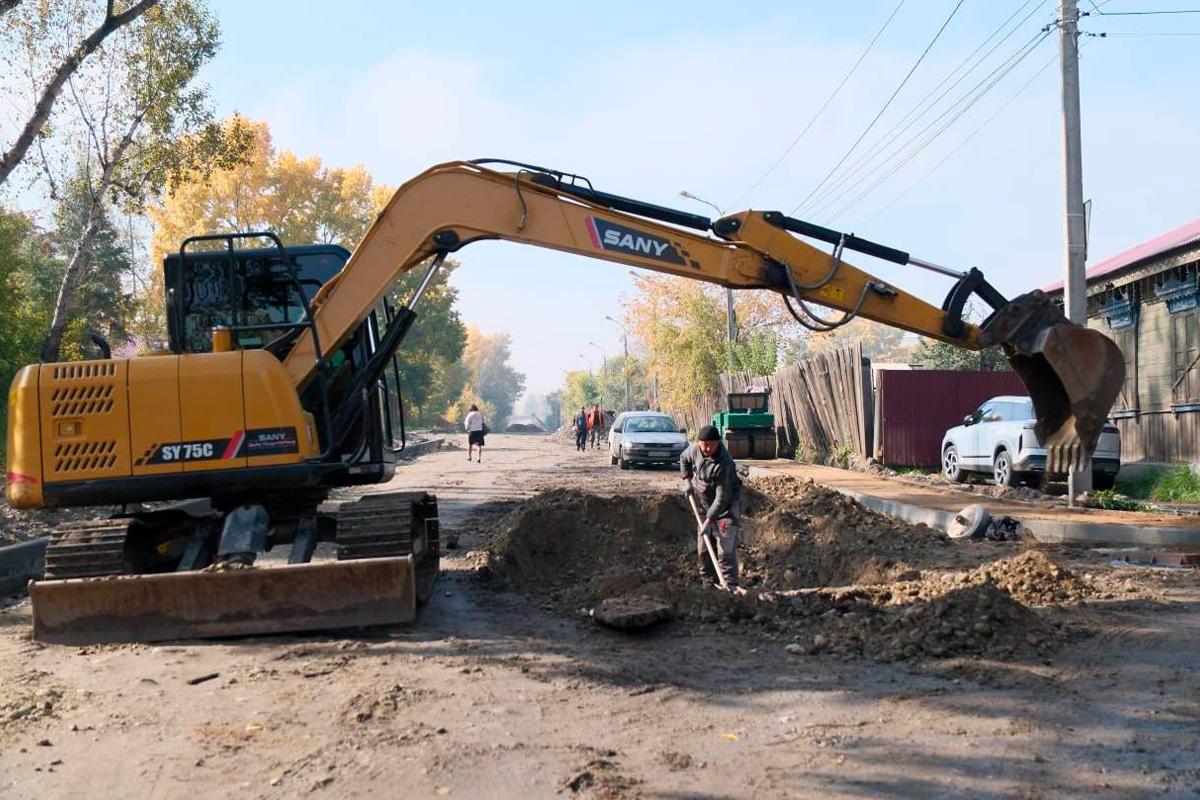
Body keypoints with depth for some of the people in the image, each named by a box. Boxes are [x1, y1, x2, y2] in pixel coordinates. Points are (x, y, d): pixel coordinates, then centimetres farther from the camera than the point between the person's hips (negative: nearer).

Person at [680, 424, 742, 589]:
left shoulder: (724, 463, -31)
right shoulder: (695, 449, -11)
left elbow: (722, 497, -30)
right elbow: (684, 459, 15)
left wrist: (708, 521, -30)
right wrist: (687, 480, 2)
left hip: (726, 507, -7)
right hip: (704, 505, 7)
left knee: (726, 550, -12)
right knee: (702, 549, 14)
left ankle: (730, 586, -10)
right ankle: (706, 580, 28)